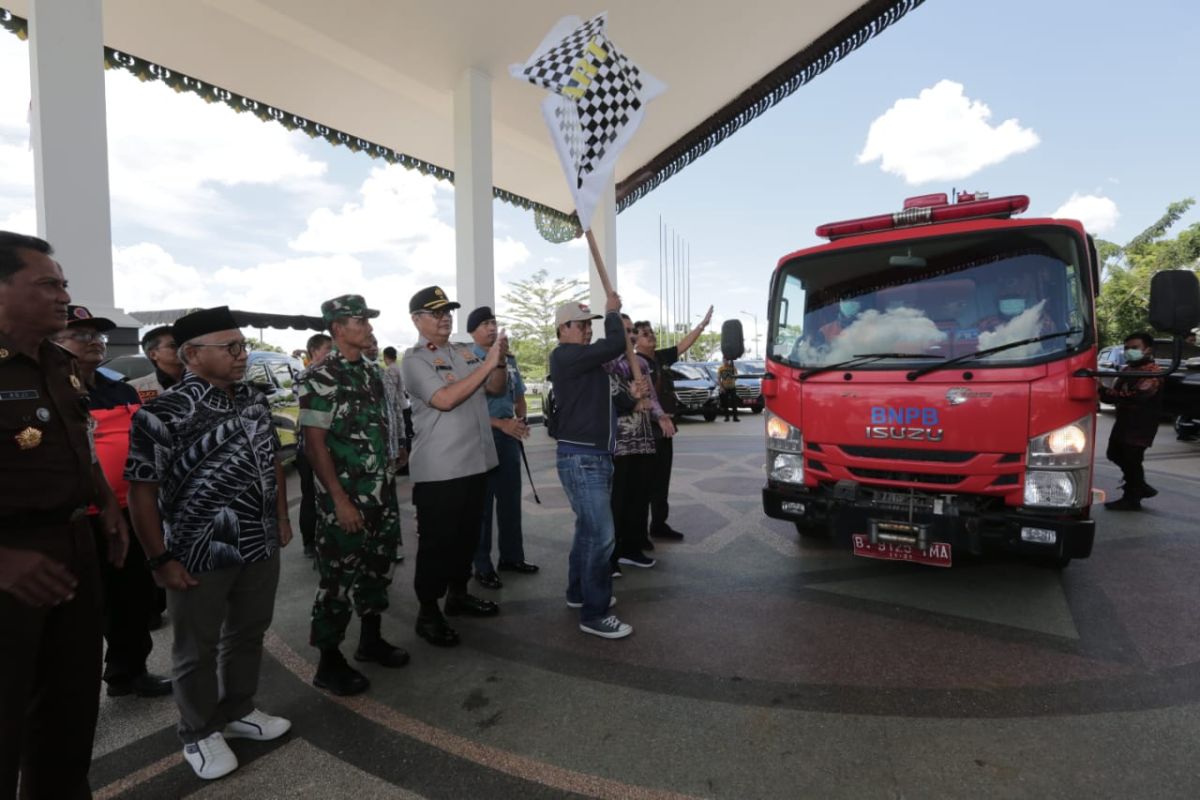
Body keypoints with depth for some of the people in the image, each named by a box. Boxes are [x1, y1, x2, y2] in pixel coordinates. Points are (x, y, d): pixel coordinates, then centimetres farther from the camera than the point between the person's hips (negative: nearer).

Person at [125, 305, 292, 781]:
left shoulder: (255, 401, 4)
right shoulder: (163, 414, -16)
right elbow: (140, 489, -14)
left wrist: (282, 520, 13)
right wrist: (160, 559, -14)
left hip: (261, 547, 6)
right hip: (200, 556, -6)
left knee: (248, 634, 20)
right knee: (197, 650, 14)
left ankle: (238, 712, 42)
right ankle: (200, 734, 35)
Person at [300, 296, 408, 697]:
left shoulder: (372, 371, 9)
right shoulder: (321, 377, -13)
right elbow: (314, 443, -16)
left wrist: (389, 477, 14)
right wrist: (340, 500, -19)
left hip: (382, 492, 7)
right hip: (345, 498, -7)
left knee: (378, 567, 17)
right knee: (338, 577, 4)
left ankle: (371, 639, 34)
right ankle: (329, 663, 19)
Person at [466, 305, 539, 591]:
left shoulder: (509, 358, 10)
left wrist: (521, 421, 3)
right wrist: (501, 423, -22)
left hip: (510, 435, 6)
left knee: (511, 498, 14)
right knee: (482, 502, 2)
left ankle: (512, 556, 28)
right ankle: (482, 566, 13)